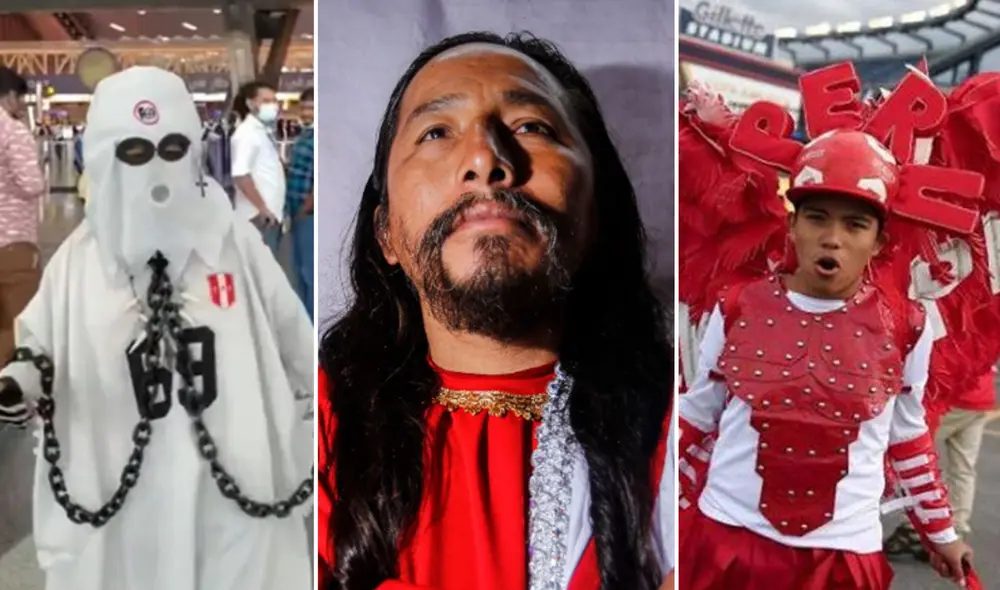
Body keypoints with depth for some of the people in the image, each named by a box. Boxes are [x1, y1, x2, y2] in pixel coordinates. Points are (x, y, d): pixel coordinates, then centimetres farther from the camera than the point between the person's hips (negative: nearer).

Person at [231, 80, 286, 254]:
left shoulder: (266, 131, 15)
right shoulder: (246, 133, -13)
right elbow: (240, 175, -22)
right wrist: (262, 207, -19)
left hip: (273, 213, 9)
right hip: (259, 216, -9)